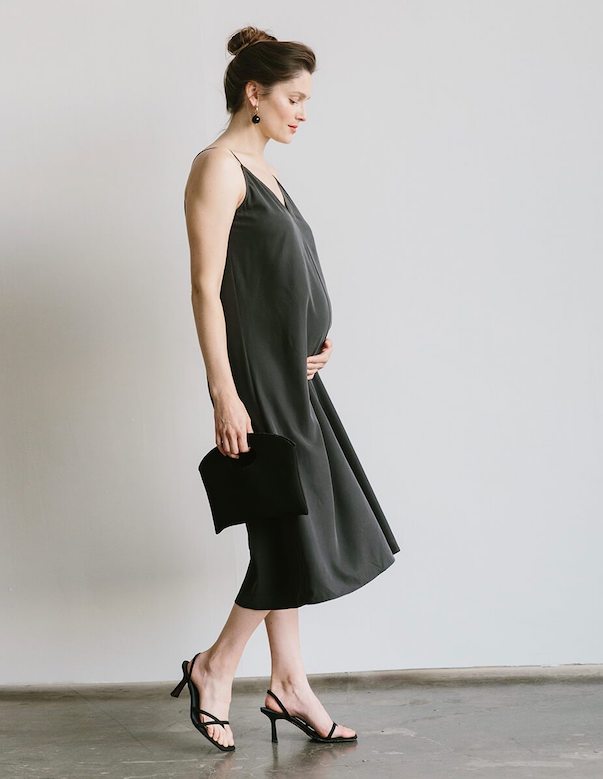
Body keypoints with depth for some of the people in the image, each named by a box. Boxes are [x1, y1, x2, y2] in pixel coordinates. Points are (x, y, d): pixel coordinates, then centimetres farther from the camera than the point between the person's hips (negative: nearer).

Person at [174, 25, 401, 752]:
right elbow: (207, 288, -17)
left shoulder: (260, 168, 16)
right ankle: (214, 667, 14)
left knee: (293, 531, 11)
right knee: (292, 530, -3)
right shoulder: (218, 167, -11)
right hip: (256, 377, -9)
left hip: (290, 373, 9)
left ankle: (288, 685, 21)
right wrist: (224, 393, -21)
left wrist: (317, 335, 8)